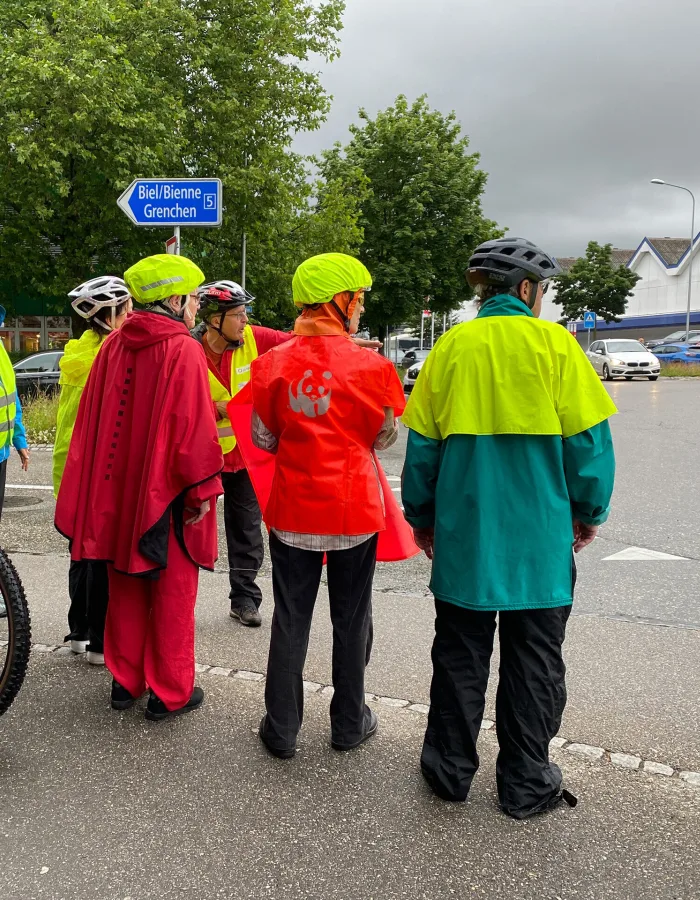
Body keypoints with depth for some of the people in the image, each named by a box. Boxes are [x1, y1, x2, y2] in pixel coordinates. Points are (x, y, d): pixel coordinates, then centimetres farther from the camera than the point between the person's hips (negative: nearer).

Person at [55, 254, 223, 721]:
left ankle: (125, 681, 28)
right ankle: (171, 693, 15)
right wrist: (204, 489, -11)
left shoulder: (113, 346, 4)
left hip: (118, 491, 6)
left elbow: (93, 419, 8)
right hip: (168, 493, -6)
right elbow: (195, 428, -19)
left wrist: (106, 485, 15)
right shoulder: (184, 350, -15)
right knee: (172, 592, 6)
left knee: (126, 587, 17)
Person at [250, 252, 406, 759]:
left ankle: (282, 729, 21)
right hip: (355, 510, -1)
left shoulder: (273, 363, -7)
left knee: (291, 618, 13)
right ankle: (349, 724, 28)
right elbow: (386, 437, 1)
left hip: (293, 509, 2)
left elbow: (264, 439, 3)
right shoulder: (370, 366, -13)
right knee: (352, 618, 14)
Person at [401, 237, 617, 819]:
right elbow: (587, 439, -5)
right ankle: (527, 784, 22)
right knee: (534, 658, 11)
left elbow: (423, 444, 4)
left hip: (464, 533, 2)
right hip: (540, 535, -2)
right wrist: (590, 512, 8)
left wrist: (422, 516, 15)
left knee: (461, 653, 14)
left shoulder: (453, 347, 1)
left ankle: (450, 769, 25)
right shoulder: (554, 343, -6)